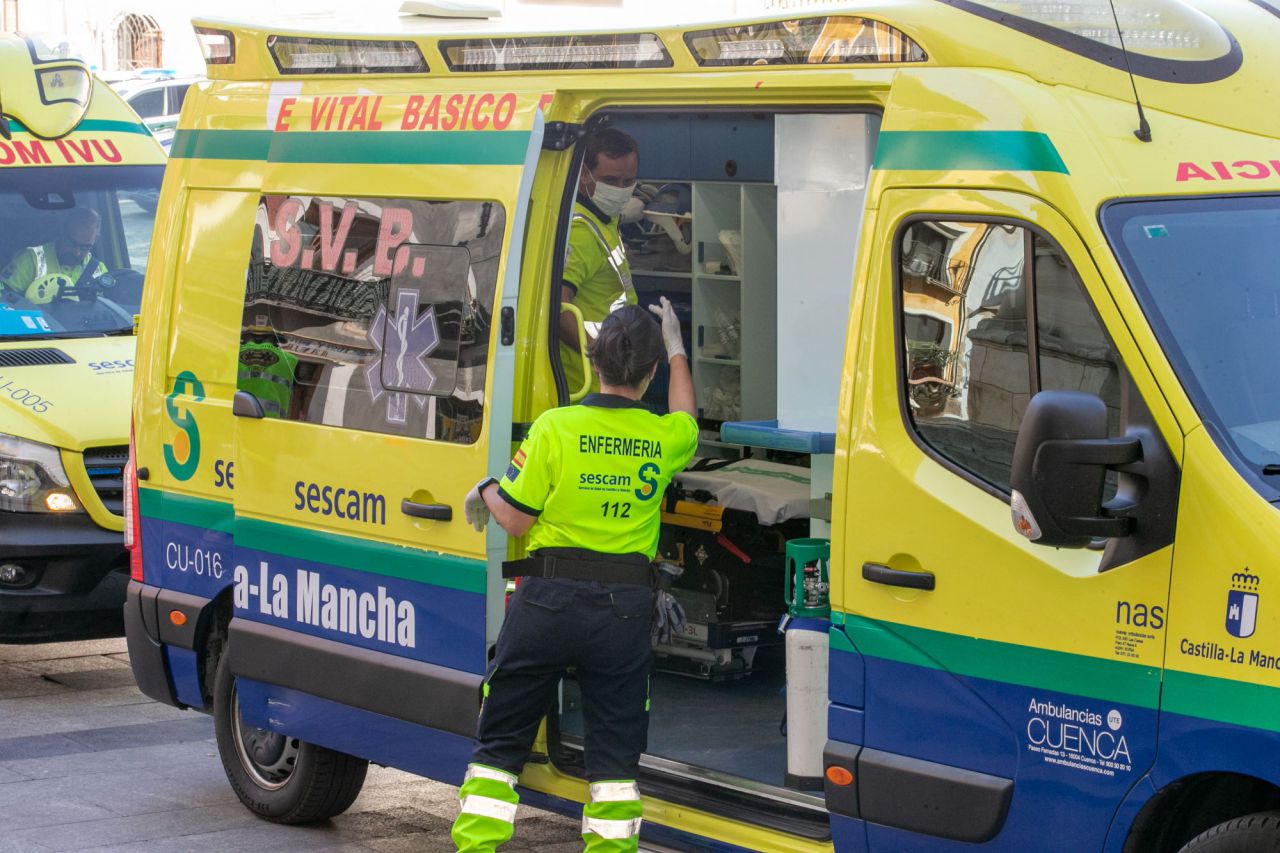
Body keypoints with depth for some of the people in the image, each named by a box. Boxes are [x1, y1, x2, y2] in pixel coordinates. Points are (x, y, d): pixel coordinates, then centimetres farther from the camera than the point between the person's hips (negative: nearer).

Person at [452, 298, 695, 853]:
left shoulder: (555, 427, -10)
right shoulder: (664, 437, 0)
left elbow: (516, 520, -6)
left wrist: (485, 493, 16)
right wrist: (675, 348, 38)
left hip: (549, 599, -2)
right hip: (624, 608, 2)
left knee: (500, 739, 8)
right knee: (615, 750, 10)